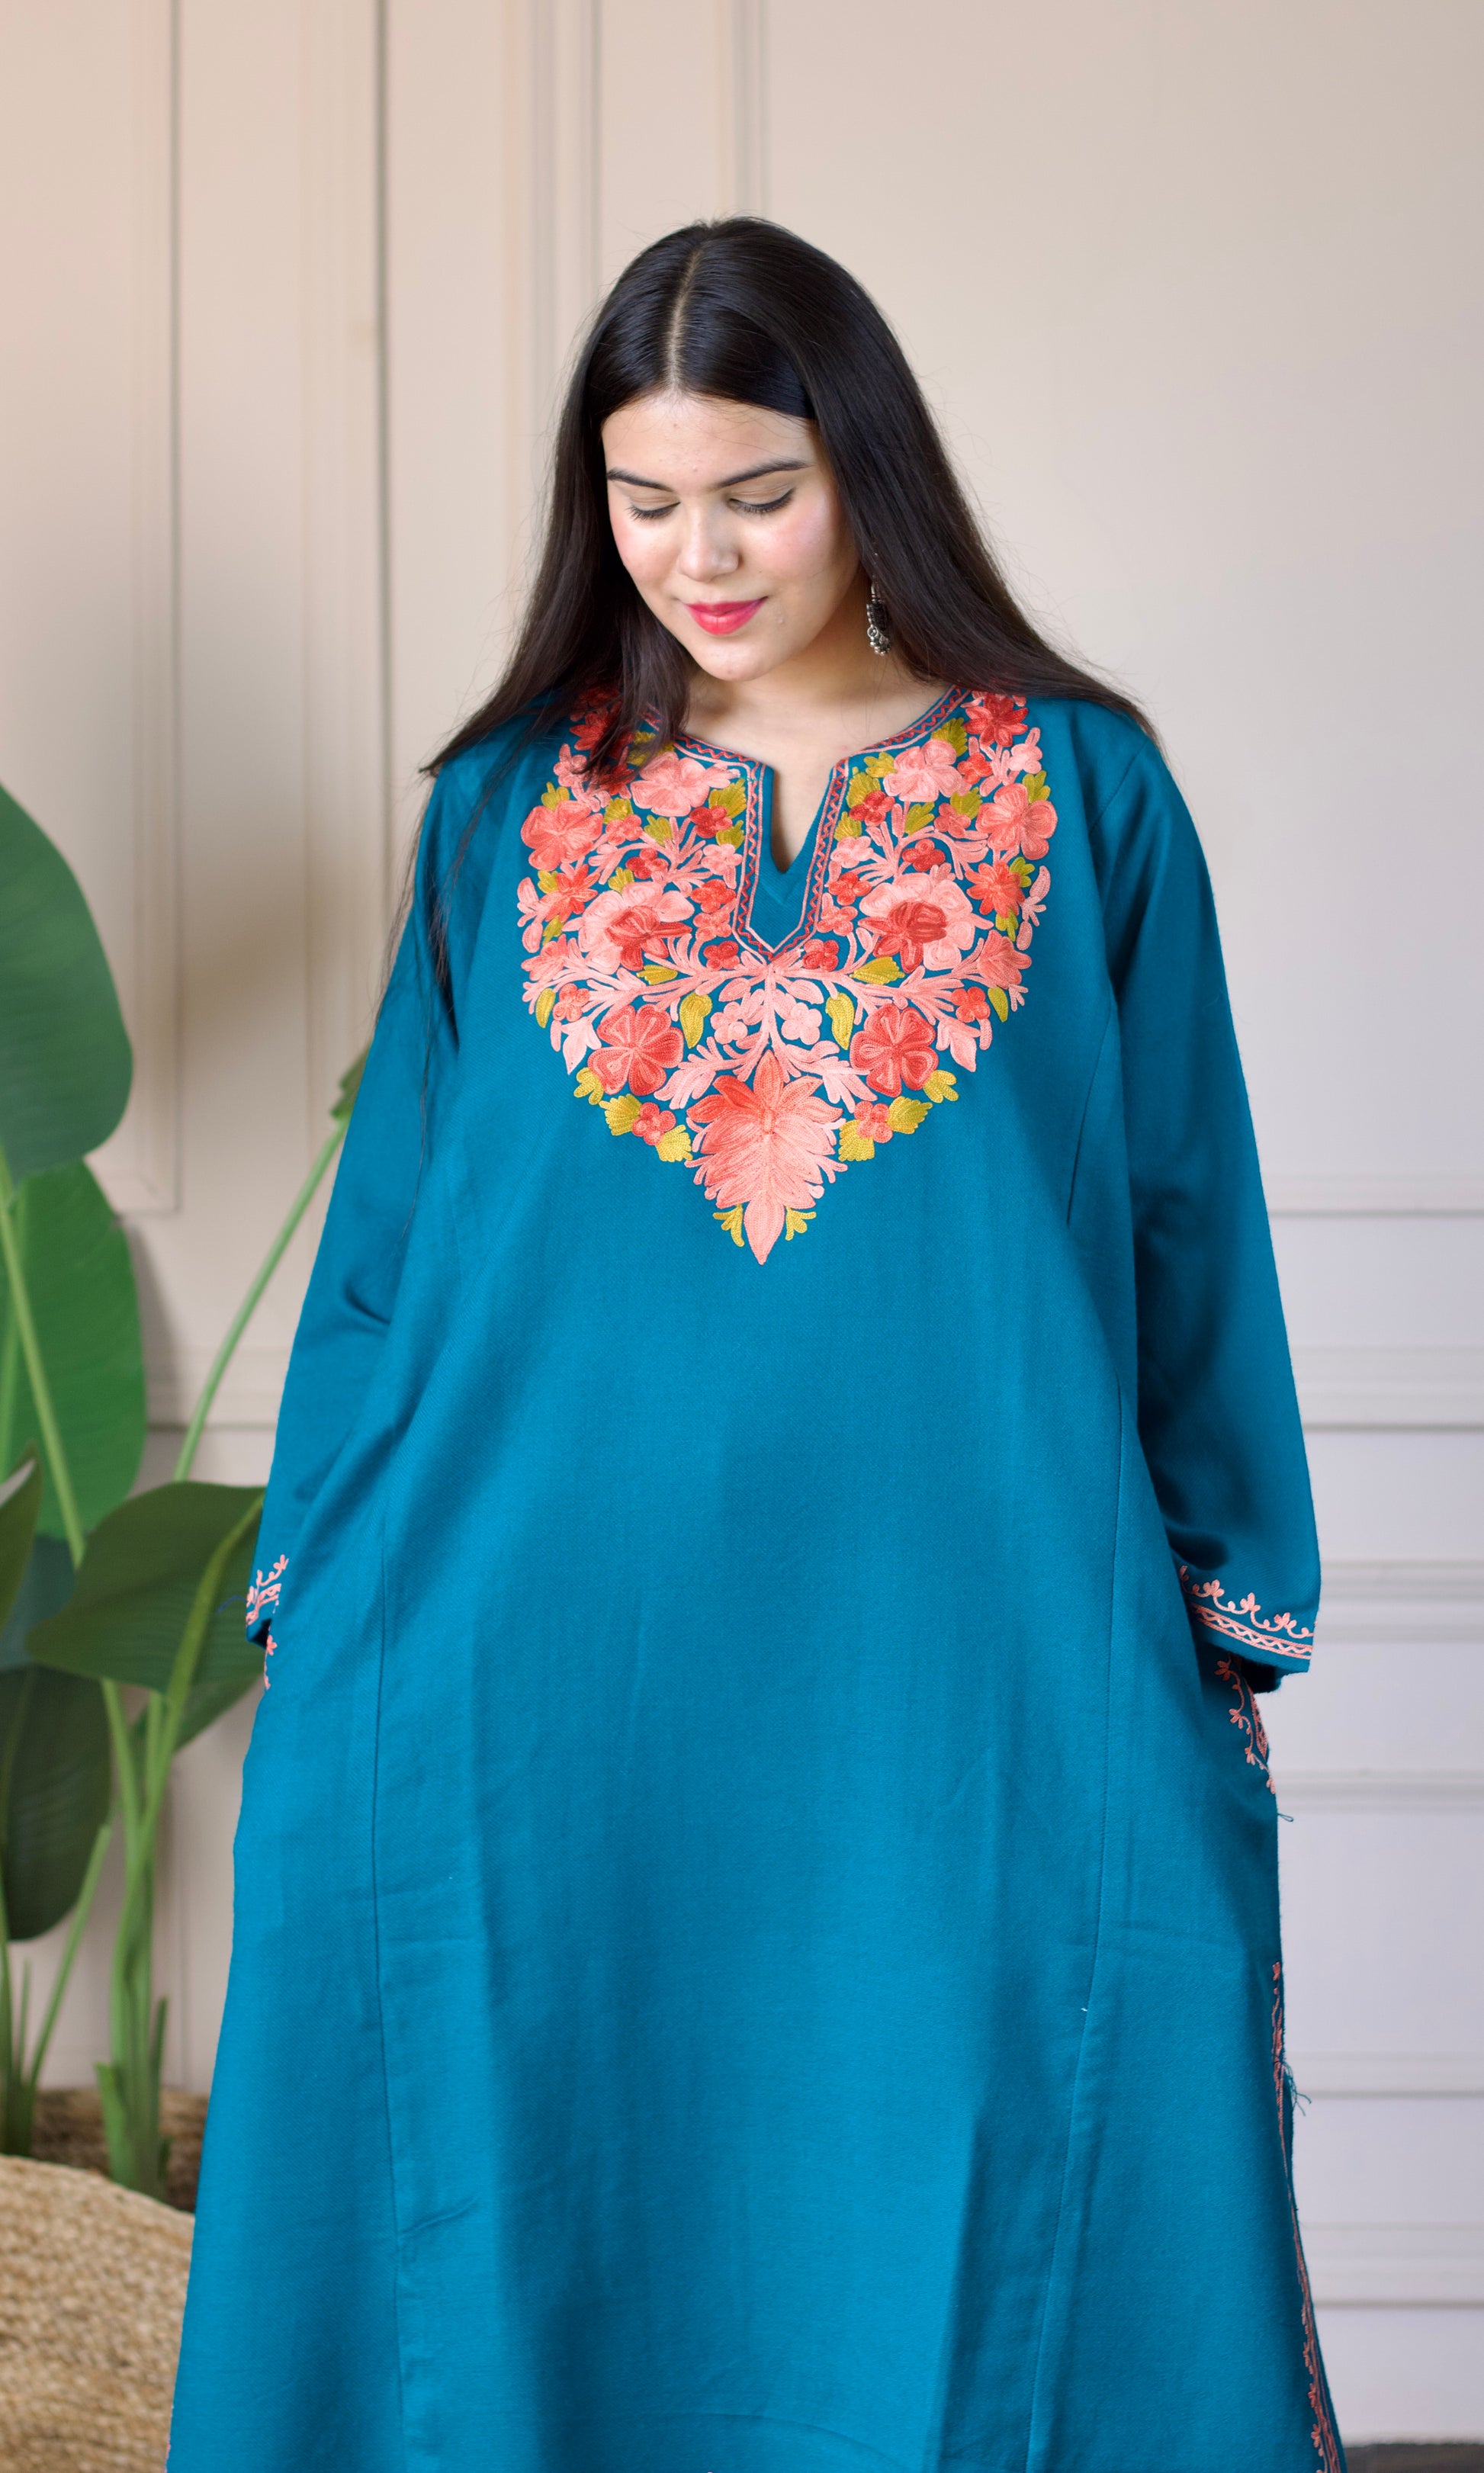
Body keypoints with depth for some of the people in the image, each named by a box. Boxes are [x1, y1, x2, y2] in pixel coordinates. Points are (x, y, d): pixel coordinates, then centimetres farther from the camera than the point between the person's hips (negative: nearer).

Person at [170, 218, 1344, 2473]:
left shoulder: (1083, 798, 4)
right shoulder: (507, 815, 8)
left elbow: (1189, 1235, 6)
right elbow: (390, 1238, 10)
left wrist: (1221, 1647, 4)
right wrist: (325, 1616, 7)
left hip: (967, 1681, -1)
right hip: (546, 1688, 1)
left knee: (988, 2245, 3)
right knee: (545, 2246, 7)